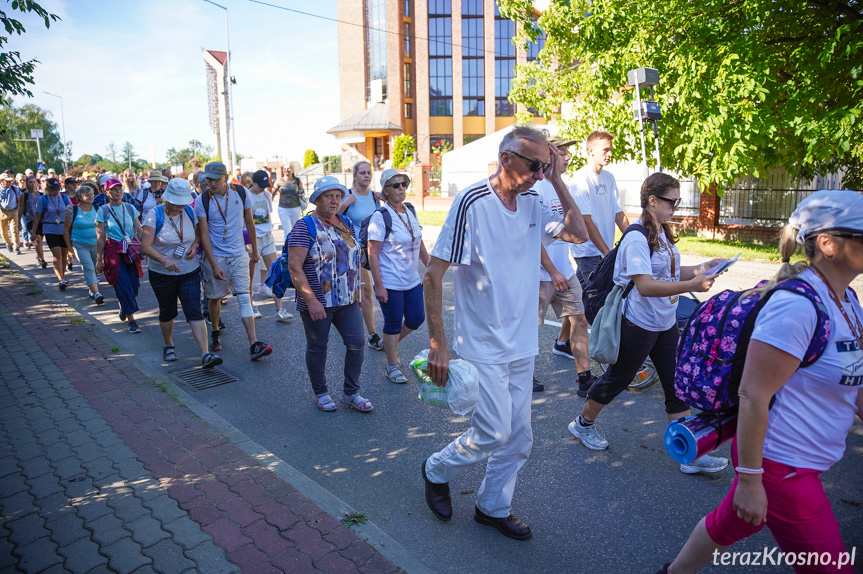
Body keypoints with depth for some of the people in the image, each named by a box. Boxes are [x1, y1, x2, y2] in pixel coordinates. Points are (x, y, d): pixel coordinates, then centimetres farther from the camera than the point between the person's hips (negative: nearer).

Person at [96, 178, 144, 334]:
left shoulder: (130, 208, 6)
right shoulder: (103, 211, -1)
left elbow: (140, 231, 9)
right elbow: (100, 237, -2)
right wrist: (99, 259, -1)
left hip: (132, 250, 3)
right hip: (113, 251, -3)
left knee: (134, 284, 2)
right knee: (122, 285, -7)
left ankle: (123, 308, 33)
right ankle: (131, 320, -2)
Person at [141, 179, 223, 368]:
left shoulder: (189, 212, -2)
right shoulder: (155, 215, -13)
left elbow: (198, 233, 15)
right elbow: (146, 246, -18)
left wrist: (194, 245, -8)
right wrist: (164, 260, -35)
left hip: (189, 272, 2)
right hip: (161, 274, -1)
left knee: (194, 312, -9)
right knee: (167, 312, 14)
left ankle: (205, 354, -16)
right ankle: (168, 346, 39)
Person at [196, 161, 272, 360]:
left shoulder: (241, 193, -4)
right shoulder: (202, 200, -9)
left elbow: (249, 223, 8)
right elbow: (204, 234, -10)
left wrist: (255, 250, 14)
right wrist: (214, 265, -16)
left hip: (239, 255, 1)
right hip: (215, 256, -1)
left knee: (244, 298, -7)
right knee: (215, 298, 10)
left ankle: (254, 345, -12)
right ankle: (215, 333, 35)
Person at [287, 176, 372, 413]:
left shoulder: (346, 223, 9)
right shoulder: (305, 226, -11)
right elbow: (294, 267, -17)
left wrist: (357, 291, 15)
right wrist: (311, 301, -22)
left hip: (347, 301, 6)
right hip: (317, 303, -5)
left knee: (356, 344, 3)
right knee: (317, 348, 9)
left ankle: (351, 393, 19)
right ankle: (320, 393, 28)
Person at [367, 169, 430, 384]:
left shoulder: (410, 211, 6)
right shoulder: (380, 216, -14)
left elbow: (419, 244, 16)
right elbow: (372, 254, -15)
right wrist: (378, 285, -18)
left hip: (412, 280, 7)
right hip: (390, 284, -7)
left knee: (416, 319, 12)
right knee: (393, 324, 5)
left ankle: (391, 343, 39)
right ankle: (392, 367, 23)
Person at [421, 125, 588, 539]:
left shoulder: (532, 204, 4)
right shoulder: (472, 202, -17)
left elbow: (579, 233, 11)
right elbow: (433, 274, -18)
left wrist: (557, 180, -1)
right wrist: (437, 344, -19)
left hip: (522, 344, 7)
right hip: (482, 345, -7)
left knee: (518, 438, 14)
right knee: (494, 433, -3)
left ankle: (493, 507, 35)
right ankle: (437, 470, 26)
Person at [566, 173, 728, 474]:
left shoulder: (662, 233, 10)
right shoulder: (637, 238, -20)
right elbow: (645, 285, -29)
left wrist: (702, 268, 1)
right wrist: (692, 285, -34)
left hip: (665, 324, 9)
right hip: (637, 324, -8)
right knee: (617, 379, 9)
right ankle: (583, 423, 32)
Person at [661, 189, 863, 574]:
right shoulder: (795, 307, -25)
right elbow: (753, 396, -24)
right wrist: (749, 480, -20)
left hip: (805, 462, 9)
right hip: (779, 467, -9)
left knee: (730, 524, 24)